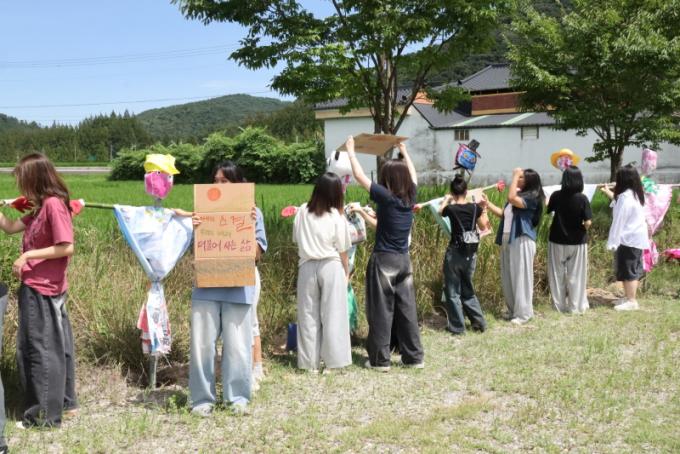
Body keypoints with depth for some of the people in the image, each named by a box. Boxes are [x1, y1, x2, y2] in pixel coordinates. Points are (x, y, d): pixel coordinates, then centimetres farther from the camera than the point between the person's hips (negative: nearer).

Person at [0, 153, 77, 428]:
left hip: (42, 290, -9)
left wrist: (27, 256, -17)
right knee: (54, 347, 16)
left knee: (40, 350, 0)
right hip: (37, 288, 9)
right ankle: (64, 403, 28)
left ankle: (45, 415, 10)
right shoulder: (40, 208, 11)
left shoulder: (54, 205, -17)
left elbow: (67, 247, -22)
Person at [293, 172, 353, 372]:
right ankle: (333, 360, 7)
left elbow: (297, 239, 7)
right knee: (333, 315, 4)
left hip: (307, 267, 3)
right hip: (330, 267, -3)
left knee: (308, 315, 8)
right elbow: (342, 252, 0)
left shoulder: (302, 212, 2)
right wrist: (347, 273, 13)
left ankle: (310, 362, 13)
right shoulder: (336, 216, -6)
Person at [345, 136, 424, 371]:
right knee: (407, 309, 11)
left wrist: (351, 150, 4)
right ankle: (414, 356, 17)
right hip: (404, 260, 6)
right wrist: (404, 152, 35)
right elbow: (413, 175, 22)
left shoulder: (385, 197, -14)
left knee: (381, 312, 2)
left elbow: (360, 176, -8)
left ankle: (380, 360, 8)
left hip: (384, 260, -6)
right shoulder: (410, 196, 1)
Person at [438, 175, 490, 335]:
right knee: (467, 289, 20)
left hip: (455, 253, -4)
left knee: (452, 291, 7)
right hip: (471, 254, 4)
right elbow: (483, 227, 14)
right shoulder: (475, 207, -2)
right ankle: (479, 322, 20)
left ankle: (457, 326, 8)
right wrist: (483, 208, 19)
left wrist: (446, 199, 29)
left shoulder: (451, 209, -11)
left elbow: (440, 211, 14)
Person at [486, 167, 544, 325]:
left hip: (522, 241, -9)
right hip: (508, 241, 9)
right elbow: (503, 214, 21)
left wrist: (515, 176, -16)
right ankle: (513, 311, 22)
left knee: (521, 277, -4)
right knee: (507, 278, 11)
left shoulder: (532, 197, -8)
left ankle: (523, 313, 4)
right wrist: (487, 204, 12)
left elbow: (511, 199, -23)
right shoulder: (518, 195, 19)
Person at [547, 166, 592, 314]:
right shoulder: (582, 198, -14)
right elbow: (588, 222, -16)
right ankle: (575, 307, 15)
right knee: (576, 276, 9)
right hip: (577, 242, -1)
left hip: (557, 241, 1)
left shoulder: (556, 196, -9)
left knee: (557, 274, 12)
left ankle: (559, 305, 18)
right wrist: (583, 227, 4)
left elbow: (549, 209, 10)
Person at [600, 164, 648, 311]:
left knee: (628, 270, -3)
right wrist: (608, 192, 38)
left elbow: (619, 221, -22)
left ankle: (632, 301, 1)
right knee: (633, 269, 15)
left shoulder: (625, 197, -22)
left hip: (629, 239, -10)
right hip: (636, 237, 10)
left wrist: (612, 242, -19)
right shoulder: (635, 194, 9)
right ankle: (629, 297, 25)